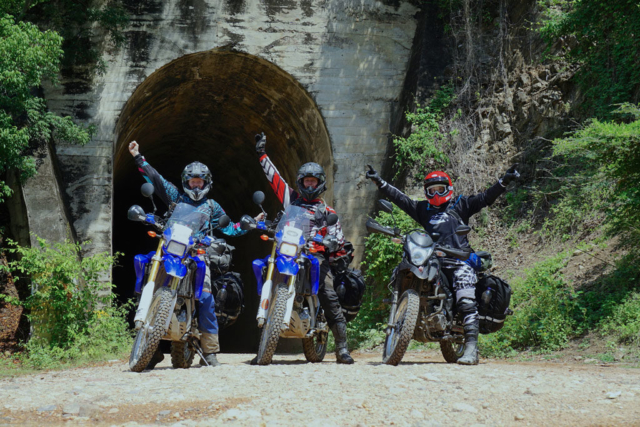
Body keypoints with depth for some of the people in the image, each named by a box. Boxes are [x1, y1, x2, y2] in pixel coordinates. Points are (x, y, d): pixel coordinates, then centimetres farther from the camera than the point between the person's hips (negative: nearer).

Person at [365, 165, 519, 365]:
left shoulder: (460, 205, 14)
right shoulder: (422, 209, 22)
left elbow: (485, 198, 7)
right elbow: (400, 198, 21)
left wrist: (504, 181, -5)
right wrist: (380, 182, 15)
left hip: (460, 258, -5)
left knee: (466, 303, -18)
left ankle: (471, 349, -24)